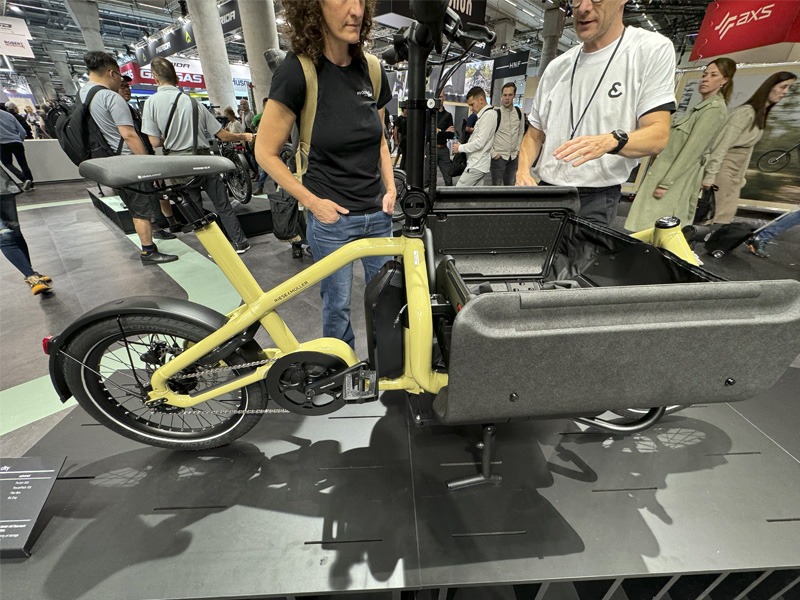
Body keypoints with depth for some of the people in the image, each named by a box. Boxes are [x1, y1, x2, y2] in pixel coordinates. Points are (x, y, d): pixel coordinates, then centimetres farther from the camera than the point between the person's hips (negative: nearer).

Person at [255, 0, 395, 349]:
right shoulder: (298, 70, -10)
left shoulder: (371, 69, 4)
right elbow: (266, 153, -7)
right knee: (337, 303, 9)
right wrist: (312, 201, -13)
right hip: (331, 217, -4)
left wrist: (390, 187, 3)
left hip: (377, 213, 5)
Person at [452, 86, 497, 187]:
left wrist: (460, 147, -8)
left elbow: (480, 143, -18)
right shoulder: (484, 115, 17)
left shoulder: (488, 115, -12)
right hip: (480, 164, 10)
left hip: (477, 166, -10)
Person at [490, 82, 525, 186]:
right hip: (499, 156, -5)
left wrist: (518, 149, 10)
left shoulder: (519, 113, 5)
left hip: (514, 156, 5)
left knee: (511, 184, 13)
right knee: (497, 185, 0)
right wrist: (493, 153, -11)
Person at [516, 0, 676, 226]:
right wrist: (523, 169, -8)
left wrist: (610, 141, -32)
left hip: (596, 199, -4)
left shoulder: (653, 49, -2)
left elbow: (658, 135, -10)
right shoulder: (557, 67, 11)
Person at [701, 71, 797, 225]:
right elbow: (723, 145, -19)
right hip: (723, 167, -9)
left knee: (727, 215, 9)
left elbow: (748, 148, 18)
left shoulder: (762, 116, 14)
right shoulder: (747, 111, -13)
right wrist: (710, 176, -25)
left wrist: (741, 176, 16)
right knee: (711, 217, -8)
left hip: (735, 172, 9)